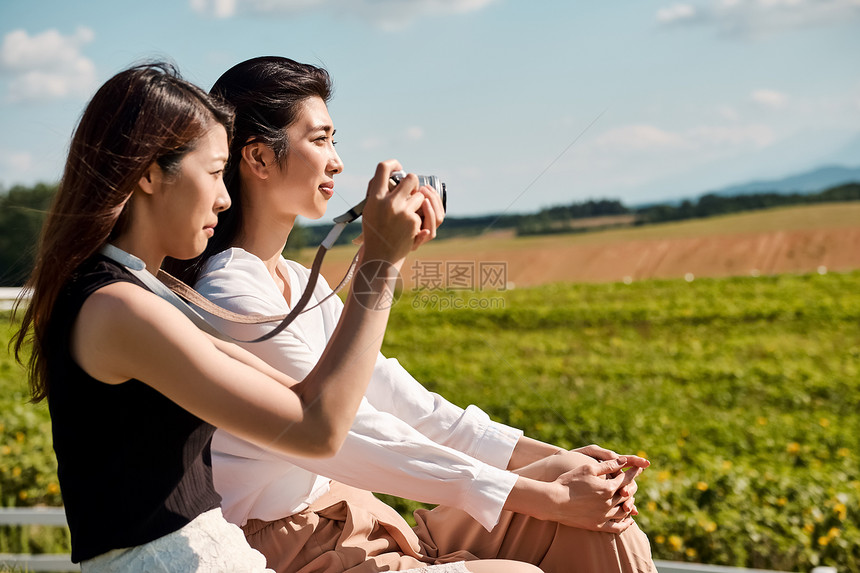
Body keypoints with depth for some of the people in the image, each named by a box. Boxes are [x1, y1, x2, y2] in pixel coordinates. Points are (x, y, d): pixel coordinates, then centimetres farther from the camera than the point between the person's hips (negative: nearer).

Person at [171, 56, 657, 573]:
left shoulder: (301, 283, 11)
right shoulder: (231, 297, -19)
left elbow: (387, 390, 5)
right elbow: (360, 439, -22)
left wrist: (550, 458, -3)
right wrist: (548, 499, -20)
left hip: (343, 509, 8)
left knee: (599, 530, -3)